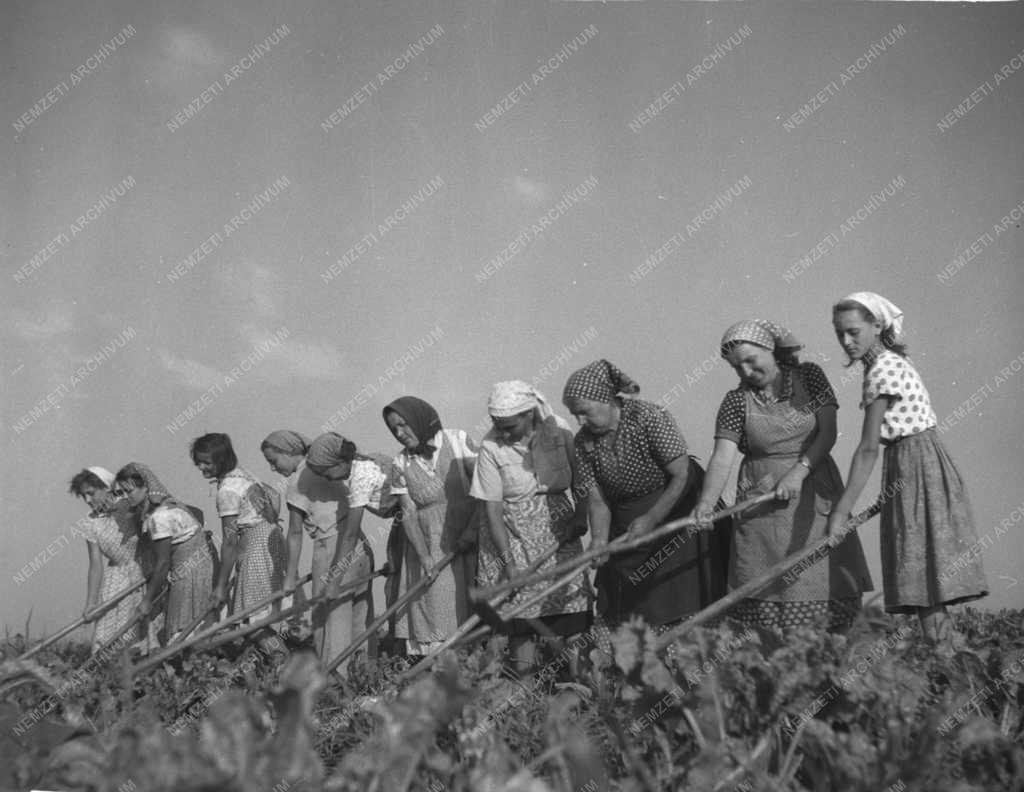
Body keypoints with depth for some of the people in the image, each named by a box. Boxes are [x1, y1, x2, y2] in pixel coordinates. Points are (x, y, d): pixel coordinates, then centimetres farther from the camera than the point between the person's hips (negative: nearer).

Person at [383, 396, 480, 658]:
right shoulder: (400, 465, 4)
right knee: (431, 613, -3)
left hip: (468, 540, -2)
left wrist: (472, 529, -15)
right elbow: (408, 514, -1)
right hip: (428, 546, 2)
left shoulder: (458, 440, -3)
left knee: (471, 605, -4)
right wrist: (424, 556, -12)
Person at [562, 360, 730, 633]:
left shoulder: (649, 417, -21)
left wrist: (652, 519, -22)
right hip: (629, 533, 5)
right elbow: (597, 500, -4)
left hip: (677, 513, -5)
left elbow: (682, 476, -20)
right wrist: (599, 540, -21)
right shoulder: (583, 443, -5)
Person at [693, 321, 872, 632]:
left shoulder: (809, 377, 1)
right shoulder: (736, 401, -1)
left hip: (815, 491, 0)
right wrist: (706, 501, -27)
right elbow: (722, 458, -11)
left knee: (823, 577, -3)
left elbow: (828, 433, -4)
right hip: (763, 498, 0)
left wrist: (798, 471, -18)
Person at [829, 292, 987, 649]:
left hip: (916, 469, -9)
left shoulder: (882, 371, -16)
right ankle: (951, 649, 16)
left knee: (924, 576, -7)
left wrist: (840, 513, -22)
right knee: (927, 575, 11)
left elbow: (868, 450, -21)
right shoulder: (893, 361, 12)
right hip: (918, 463, 9)